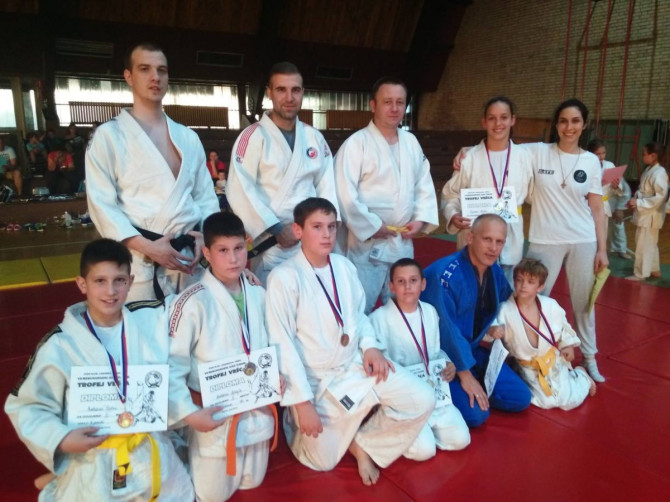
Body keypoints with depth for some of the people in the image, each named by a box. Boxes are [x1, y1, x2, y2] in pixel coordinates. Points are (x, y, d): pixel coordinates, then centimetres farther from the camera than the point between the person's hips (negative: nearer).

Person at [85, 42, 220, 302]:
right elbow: (101, 204, -6)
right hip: (140, 261, -4)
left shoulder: (188, 137, 13)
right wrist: (147, 246, -16)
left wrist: (206, 236, -4)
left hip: (188, 260, 4)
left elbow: (206, 195, 14)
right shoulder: (108, 136, 0)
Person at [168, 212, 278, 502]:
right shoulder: (193, 303, -20)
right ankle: (182, 452, 37)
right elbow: (171, 367, -17)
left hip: (257, 410, 5)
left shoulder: (258, 295, -3)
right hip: (214, 415, -5)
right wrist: (189, 414, -20)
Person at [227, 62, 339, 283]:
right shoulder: (253, 137, -6)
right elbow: (240, 191, -13)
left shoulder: (315, 137, 10)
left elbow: (327, 184, 9)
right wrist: (276, 229, -13)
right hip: (271, 246, -4)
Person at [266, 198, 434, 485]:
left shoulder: (344, 266, -1)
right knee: (323, 462, 7)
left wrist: (370, 346, -8)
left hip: (356, 364, 5)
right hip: (316, 379, -5)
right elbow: (282, 345, -19)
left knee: (422, 401, -4)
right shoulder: (284, 278, -21)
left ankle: (363, 444, 15)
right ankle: (295, 420, 36)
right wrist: (302, 402, -18)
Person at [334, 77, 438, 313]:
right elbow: (345, 194, -19)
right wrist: (371, 227, -16)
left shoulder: (411, 142, 11)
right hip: (367, 243, -6)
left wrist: (421, 218, 1)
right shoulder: (356, 143, -11)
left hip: (403, 242, 7)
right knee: (359, 310, 1)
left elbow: (424, 184, 15)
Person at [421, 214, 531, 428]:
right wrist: (465, 374, -18)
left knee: (520, 398, -1)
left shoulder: (495, 272, -1)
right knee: (476, 414, -20)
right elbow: (445, 330, -23)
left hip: (474, 350, 7)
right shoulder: (444, 273, -27)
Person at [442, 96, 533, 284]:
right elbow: (450, 195, -1)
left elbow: (533, 194, 11)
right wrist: (453, 216, -19)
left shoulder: (523, 157, 0)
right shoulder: (470, 158, -6)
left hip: (509, 241, 2)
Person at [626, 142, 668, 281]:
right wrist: (635, 200, 3)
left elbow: (660, 197, -24)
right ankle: (654, 270, 33)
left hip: (650, 215, -10)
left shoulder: (659, 173, -21)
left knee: (643, 244, -1)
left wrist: (639, 203, -23)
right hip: (645, 214, 10)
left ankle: (640, 274, 9)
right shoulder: (649, 170, 8)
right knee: (650, 243, 20)